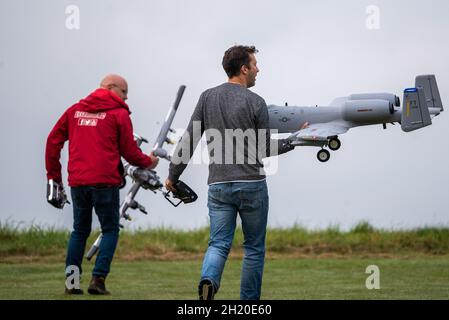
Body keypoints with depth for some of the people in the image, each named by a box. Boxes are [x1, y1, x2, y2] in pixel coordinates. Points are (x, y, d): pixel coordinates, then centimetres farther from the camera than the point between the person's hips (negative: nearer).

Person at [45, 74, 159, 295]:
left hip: (77, 181, 5)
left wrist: (53, 175, 18)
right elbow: (129, 151, 0)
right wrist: (147, 162, 19)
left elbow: (53, 140, 13)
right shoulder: (118, 114, 0)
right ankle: (98, 279, -6)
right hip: (105, 181, -5)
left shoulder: (75, 110, 14)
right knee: (110, 230, 6)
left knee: (79, 231, 15)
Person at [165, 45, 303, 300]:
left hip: (219, 186, 3)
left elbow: (189, 141, 4)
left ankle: (209, 279, -27)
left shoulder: (208, 98, 5)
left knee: (219, 244, 2)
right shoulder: (255, 102, -5)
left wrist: (173, 175, 14)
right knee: (254, 247, 10)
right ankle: (250, 302, 13)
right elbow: (264, 149, 2)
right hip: (252, 184, -3)